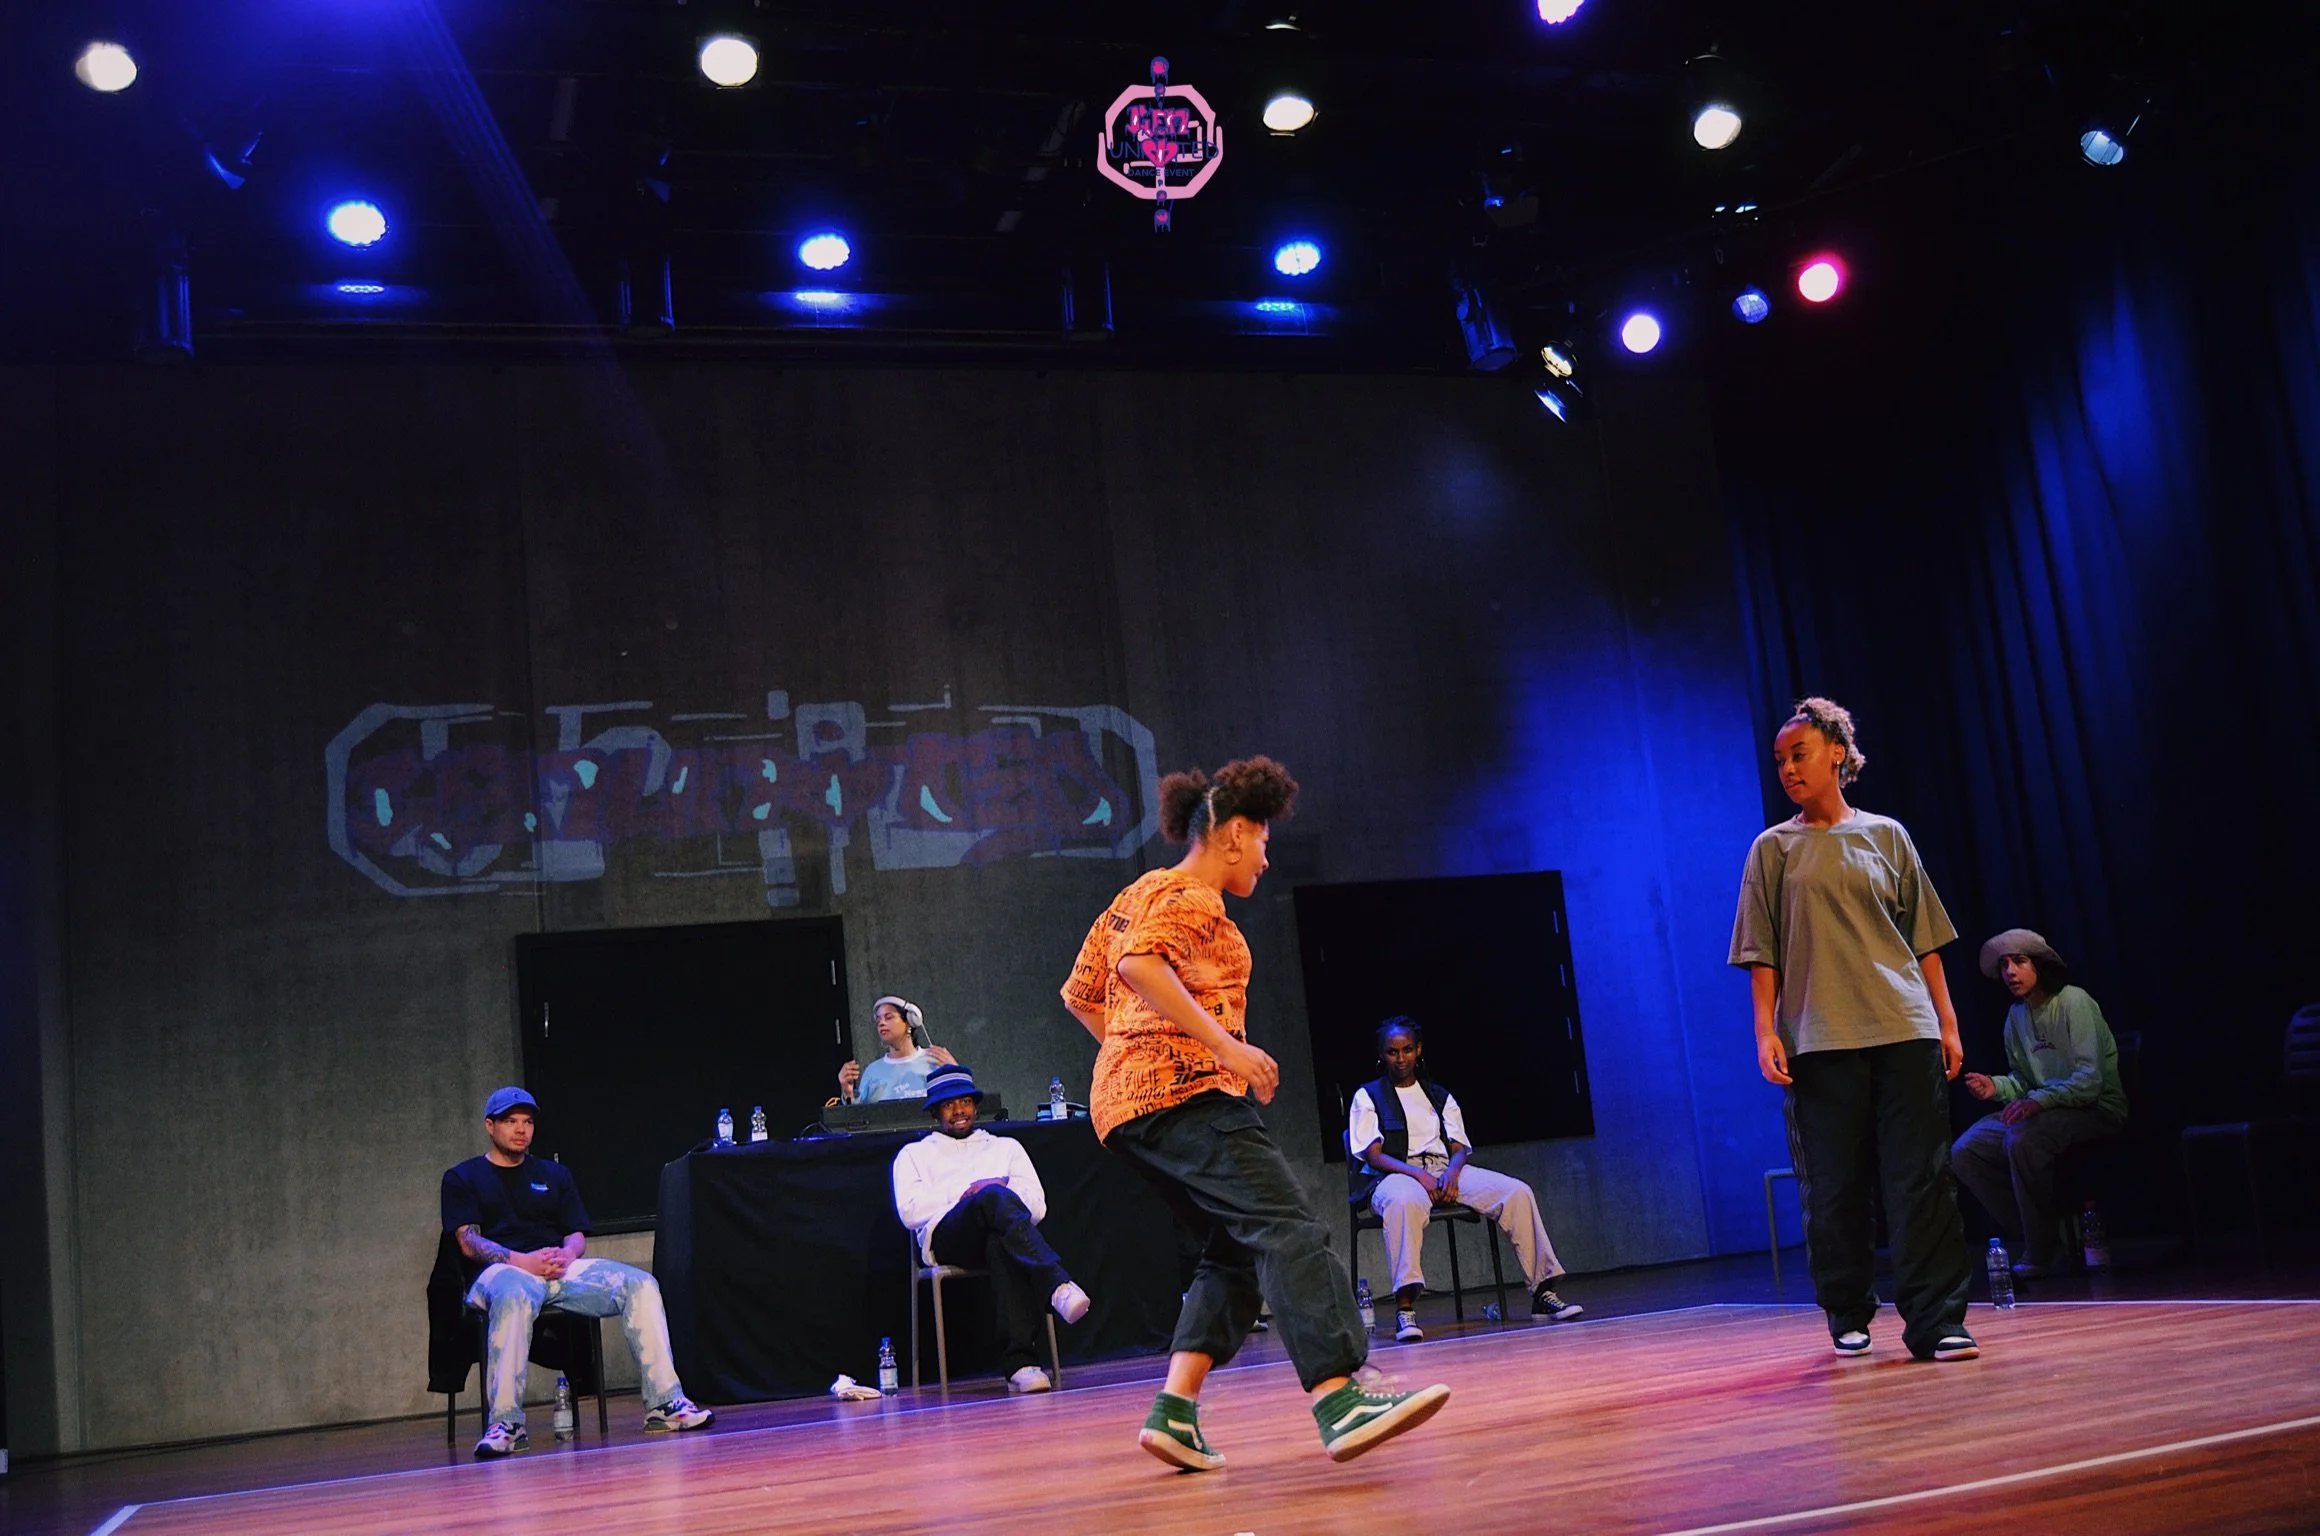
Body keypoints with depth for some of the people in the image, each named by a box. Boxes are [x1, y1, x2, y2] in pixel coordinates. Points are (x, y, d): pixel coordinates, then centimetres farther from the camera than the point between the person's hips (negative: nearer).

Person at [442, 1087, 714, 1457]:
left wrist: (566, 1255, -8)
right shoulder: (462, 1178, 15)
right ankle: (505, 1423, -44)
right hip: (502, 1271, -4)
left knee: (640, 1284, -21)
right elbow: (469, 1242, 0)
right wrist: (523, 1260, -17)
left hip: (561, 1268, 4)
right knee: (514, 1296, -43)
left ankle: (664, 1403, -25)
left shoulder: (553, 1174, 27)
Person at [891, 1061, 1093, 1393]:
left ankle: (1020, 1363, -51)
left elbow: (1037, 1206, 18)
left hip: (1000, 1235, 2)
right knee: (995, 1196, -38)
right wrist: (966, 1193, -2)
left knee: (1002, 1246, -41)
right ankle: (1059, 1287, -56)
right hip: (946, 1237, -2)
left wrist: (1003, 1195, -3)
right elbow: (910, 1211, 7)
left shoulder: (1006, 1147, 34)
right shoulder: (915, 1154, 28)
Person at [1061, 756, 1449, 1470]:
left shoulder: (1137, 895, 25)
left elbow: (1080, 994, 29)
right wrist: (1225, 1043, -27)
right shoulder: (1191, 897, -4)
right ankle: (1340, 1402, -34)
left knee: (1235, 1251, 12)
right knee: (1290, 1228, -20)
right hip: (1184, 1091, -10)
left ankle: (1174, 1411, 1)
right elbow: (1139, 964, -24)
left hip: (1128, 1102, 10)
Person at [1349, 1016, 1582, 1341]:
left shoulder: (1440, 1096, 23)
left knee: (1517, 1192, -20)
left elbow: (1460, 1148, 13)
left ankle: (1543, 1292, -16)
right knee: (1405, 1200, -44)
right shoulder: (1367, 1096, 10)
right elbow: (1373, 1154, -3)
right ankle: (1405, 1307, -48)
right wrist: (1418, 1174, -19)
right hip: (1395, 1175, -4)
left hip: (1446, 1171, 5)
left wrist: (1452, 1172, -12)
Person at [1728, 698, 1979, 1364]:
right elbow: (1762, 952, 5)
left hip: (1905, 1031, 1)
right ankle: (1848, 1317, 17)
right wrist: (1766, 1033, -4)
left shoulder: (1886, 836, 12)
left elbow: (1924, 938, 12)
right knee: (1834, 1185, 2)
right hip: (1820, 1039, 0)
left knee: (1922, 1177, -5)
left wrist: (1946, 1021, 6)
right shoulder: (1774, 848, 10)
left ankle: (1934, 1321, -4)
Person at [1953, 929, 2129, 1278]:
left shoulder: (2073, 1002, -14)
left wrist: (2039, 1100, -35)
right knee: (1965, 1152, -9)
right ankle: (2033, 1238, -2)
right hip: (2049, 1111, 8)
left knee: (2023, 1139, -36)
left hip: (2097, 1109, -8)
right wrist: (1997, 1087, -8)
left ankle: (2043, 1253, -21)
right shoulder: (2016, 1014, 9)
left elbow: (2090, 1080, -22)